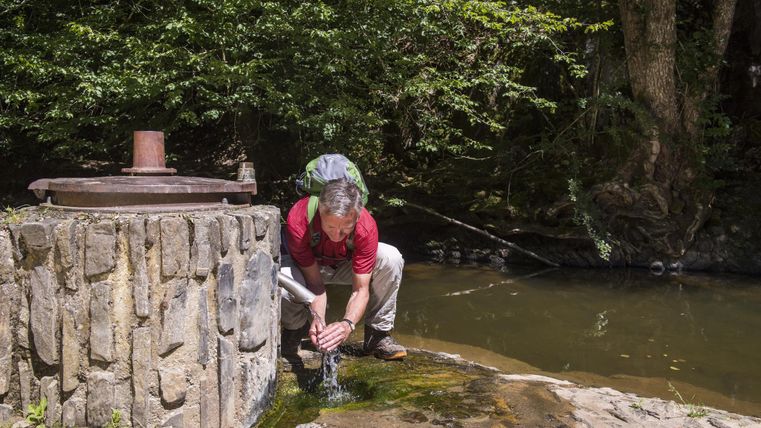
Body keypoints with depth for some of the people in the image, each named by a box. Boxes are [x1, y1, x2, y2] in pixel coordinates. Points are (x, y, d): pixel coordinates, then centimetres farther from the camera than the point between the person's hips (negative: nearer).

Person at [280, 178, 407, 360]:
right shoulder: (298, 221, -38)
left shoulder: (366, 227, -35)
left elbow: (361, 290, -31)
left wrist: (347, 324, -50)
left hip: (347, 264, 1)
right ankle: (296, 327, 1)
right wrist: (318, 318, -48)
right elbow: (315, 283, -30)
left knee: (391, 258, -29)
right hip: (308, 265, -1)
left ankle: (377, 334, -10)